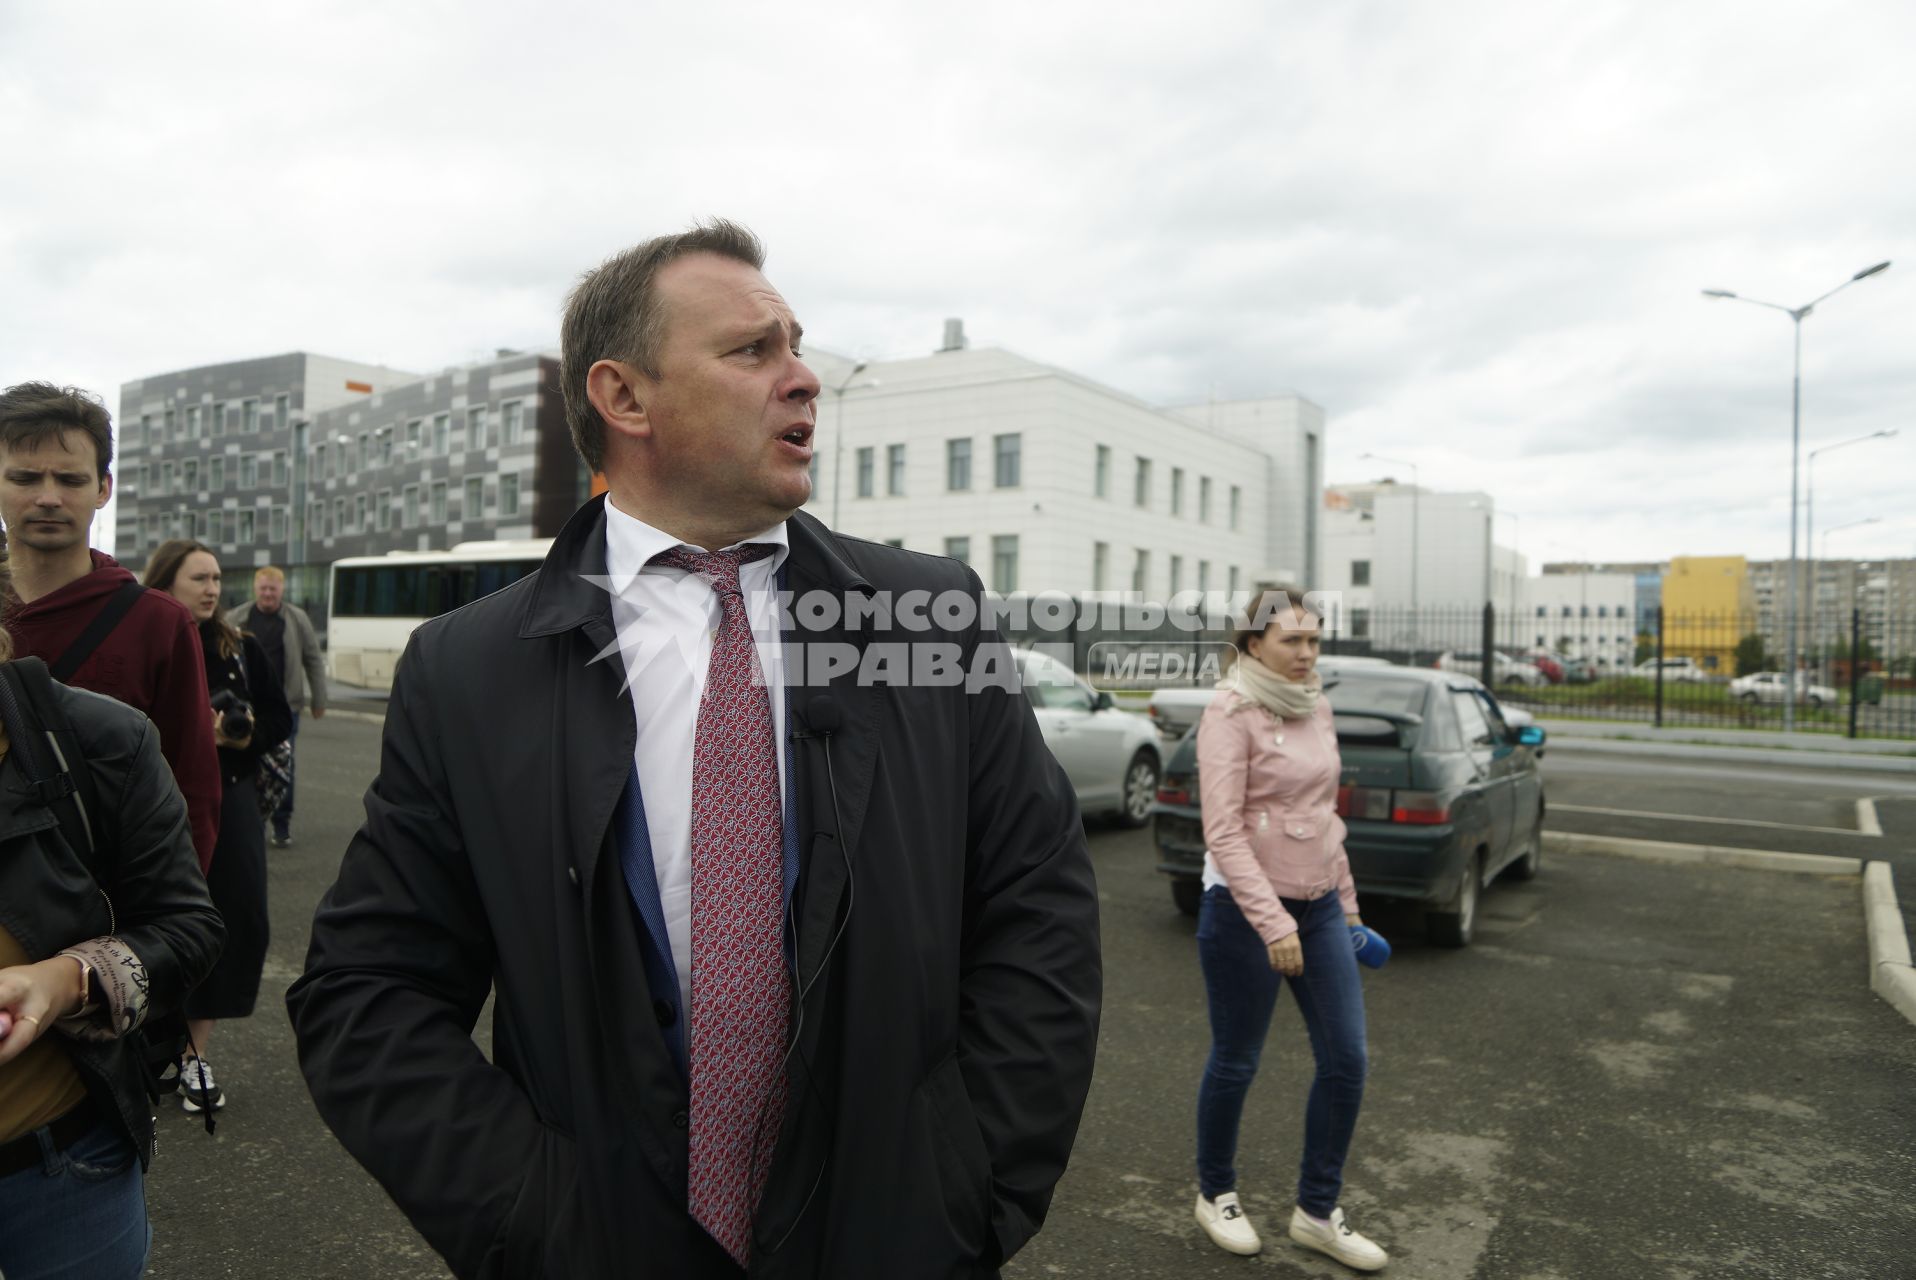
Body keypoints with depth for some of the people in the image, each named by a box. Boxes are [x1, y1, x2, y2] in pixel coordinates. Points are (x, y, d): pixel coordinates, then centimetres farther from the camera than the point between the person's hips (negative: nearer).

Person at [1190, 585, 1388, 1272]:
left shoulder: (1317, 706, 7)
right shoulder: (1230, 713, -14)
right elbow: (1223, 834, -20)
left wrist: (1347, 903, 17)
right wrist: (1273, 924, -25)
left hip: (1319, 907, 7)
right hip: (1244, 909, -7)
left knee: (1346, 1061, 7)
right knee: (1236, 1062, 8)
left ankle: (1317, 1211, 25)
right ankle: (1216, 1194, 32)